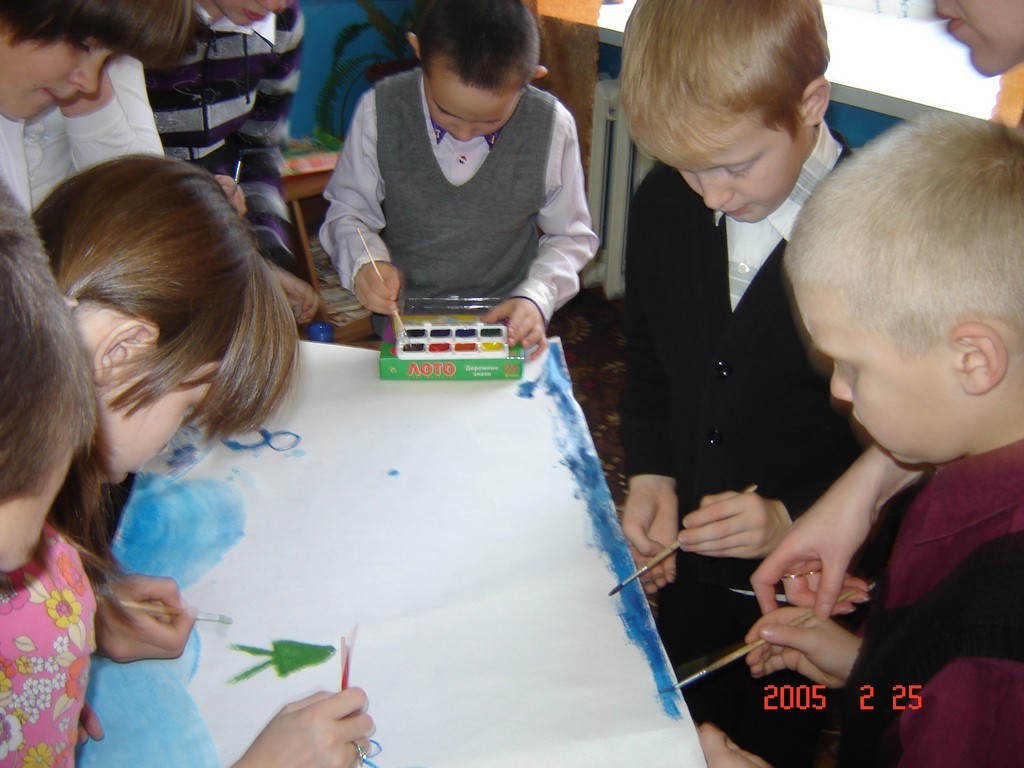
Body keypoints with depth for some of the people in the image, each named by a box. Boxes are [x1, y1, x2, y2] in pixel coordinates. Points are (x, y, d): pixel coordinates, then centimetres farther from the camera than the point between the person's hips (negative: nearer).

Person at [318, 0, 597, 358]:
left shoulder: (552, 126, -9)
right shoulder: (379, 110, -9)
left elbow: (571, 236, 4)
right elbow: (348, 211, 5)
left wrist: (537, 297, -14)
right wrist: (365, 261, -16)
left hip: (504, 328, 1)